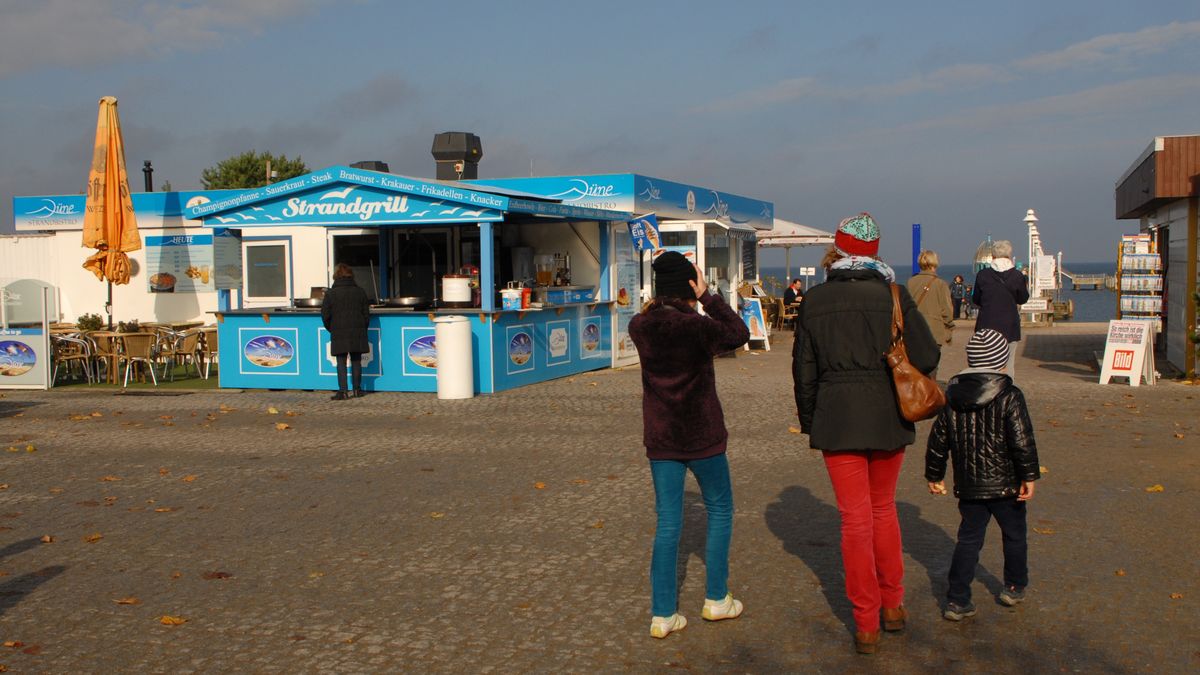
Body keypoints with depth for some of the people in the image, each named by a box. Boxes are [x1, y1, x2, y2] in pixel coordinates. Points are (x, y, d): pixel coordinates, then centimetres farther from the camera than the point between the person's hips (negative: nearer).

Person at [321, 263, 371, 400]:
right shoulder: (360, 292, 3)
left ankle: (343, 391, -5)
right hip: (358, 332, 3)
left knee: (341, 363, 0)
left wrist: (331, 329, 12)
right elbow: (366, 314, 5)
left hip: (339, 334, -2)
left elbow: (325, 315, -4)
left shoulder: (330, 294, -5)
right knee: (356, 361, 12)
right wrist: (363, 329, 18)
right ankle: (357, 388, 20)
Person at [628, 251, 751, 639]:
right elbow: (739, 334, -3)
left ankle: (662, 614, 9)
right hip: (702, 436, -4)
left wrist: (660, 299, 7)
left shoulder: (640, 327, -4)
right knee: (720, 511, 17)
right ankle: (716, 599, 22)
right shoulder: (697, 327, -18)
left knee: (668, 523, 10)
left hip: (660, 439, 4)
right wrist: (707, 297, -6)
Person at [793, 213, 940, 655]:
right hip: (888, 417, 1)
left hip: (837, 419, -1)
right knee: (884, 509, 20)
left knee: (856, 519, 6)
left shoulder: (815, 300, -3)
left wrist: (808, 420, 12)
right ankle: (893, 606, 29)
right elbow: (926, 357, -8)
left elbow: (804, 369, 1)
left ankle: (866, 626, 10)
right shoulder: (893, 293, -4)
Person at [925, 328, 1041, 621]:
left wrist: (934, 475, 15)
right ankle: (1014, 587, 33)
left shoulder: (951, 397, 2)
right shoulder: (1009, 397, -12)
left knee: (969, 539, 9)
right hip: (1005, 484, -3)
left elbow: (938, 440, 6)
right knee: (1014, 535, 18)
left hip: (968, 486, 4)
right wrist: (1029, 476, -9)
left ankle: (957, 600, 4)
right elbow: (1022, 441, -16)